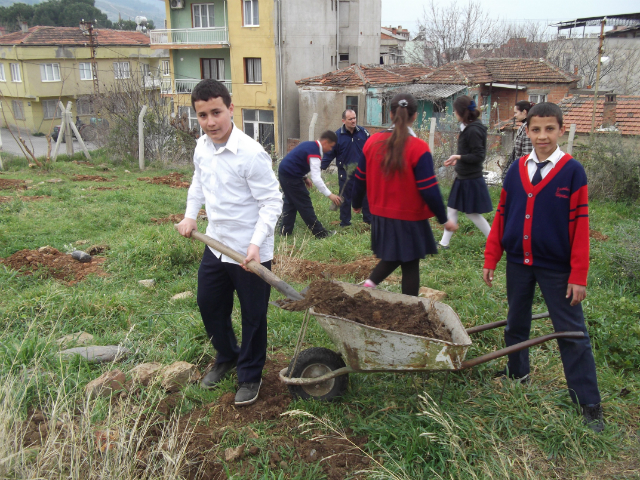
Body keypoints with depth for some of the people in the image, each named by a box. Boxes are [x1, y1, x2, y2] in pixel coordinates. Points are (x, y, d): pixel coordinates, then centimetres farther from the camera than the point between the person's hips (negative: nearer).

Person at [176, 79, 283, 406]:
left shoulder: (251, 153, -23)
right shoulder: (202, 147, 0)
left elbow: (271, 202, -20)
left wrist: (256, 244, -28)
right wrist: (190, 215, 10)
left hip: (250, 253, -7)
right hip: (215, 244, 7)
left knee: (253, 317, 9)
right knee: (209, 306, 21)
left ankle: (250, 376, 31)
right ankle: (226, 357, 47)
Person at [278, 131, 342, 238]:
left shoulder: (309, 145, 10)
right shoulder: (315, 152, -18)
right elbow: (316, 178, -24)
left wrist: (304, 178, 16)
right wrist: (330, 195, -23)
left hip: (283, 172, 10)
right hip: (291, 177, -10)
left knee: (290, 202, 20)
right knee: (305, 204, -3)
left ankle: (284, 230, 21)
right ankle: (320, 233, 3)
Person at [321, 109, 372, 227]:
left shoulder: (363, 132, -3)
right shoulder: (338, 135, -8)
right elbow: (330, 153, -6)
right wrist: (321, 167, -13)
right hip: (345, 172, -2)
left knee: (366, 195, 10)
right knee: (345, 197, 7)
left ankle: (368, 219, 23)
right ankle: (345, 222, 18)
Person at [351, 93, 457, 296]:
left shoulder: (373, 142, -3)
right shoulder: (419, 148, -17)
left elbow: (360, 178, 5)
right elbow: (429, 189, -16)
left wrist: (356, 203, 23)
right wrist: (443, 219, -5)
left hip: (380, 215, 5)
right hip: (410, 219, -5)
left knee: (392, 257, 25)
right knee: (410, 265, 9)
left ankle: (370, 282, 4)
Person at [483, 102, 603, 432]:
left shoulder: (572, 171, -8)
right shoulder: (516, 170, 1)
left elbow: (580, 226, -9)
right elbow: (501, 216, 5)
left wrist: (579, 275, -12)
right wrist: (491, 259, 3)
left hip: (556, 267, -3)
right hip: (518, 263, 4)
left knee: (572, 334, 1)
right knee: (516, 325, 17)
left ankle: (590, 406, 12)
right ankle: (516, 376, 38)